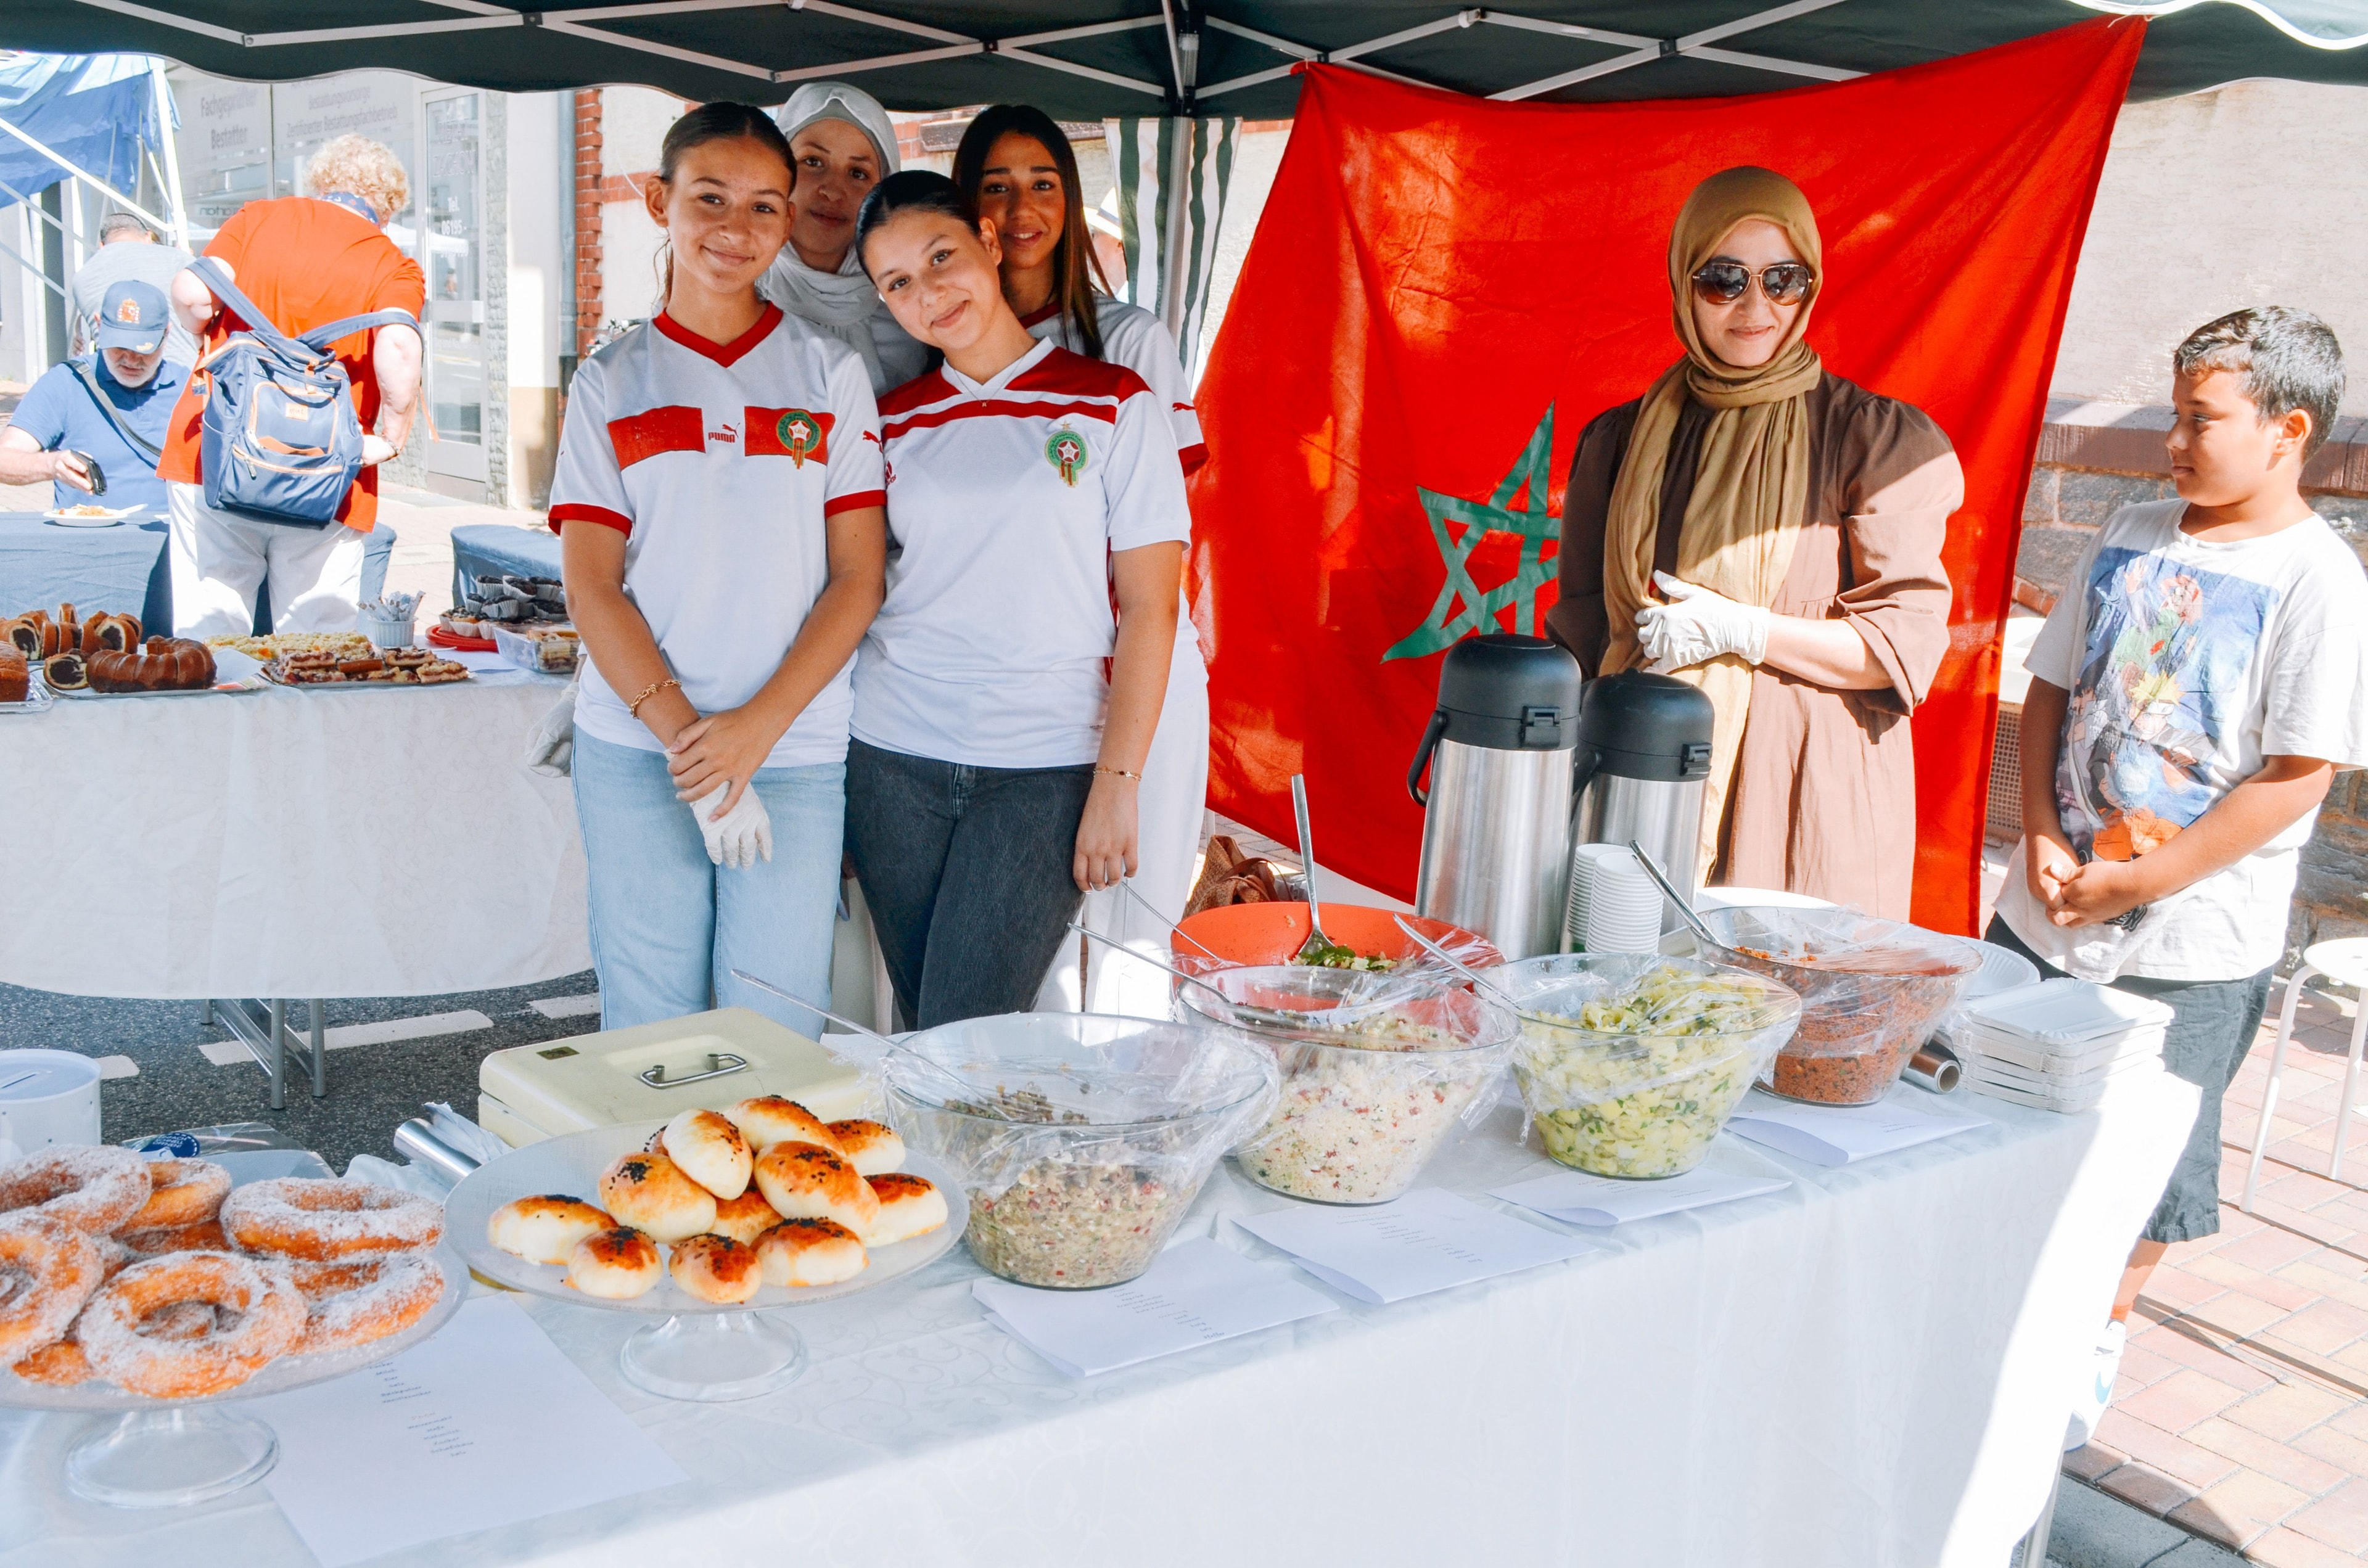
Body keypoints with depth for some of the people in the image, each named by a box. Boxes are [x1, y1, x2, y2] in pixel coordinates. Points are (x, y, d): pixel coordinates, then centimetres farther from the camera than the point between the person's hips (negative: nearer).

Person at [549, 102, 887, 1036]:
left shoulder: (830, 376, 6)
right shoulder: (612, 384, 7)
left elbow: (857, 579, 1)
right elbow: (591, 586, 1)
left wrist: (755, 728, -10)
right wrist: (684, 738, -11)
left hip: (794, 752, 0)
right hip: (635, 751, 1)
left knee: (776, 1034, 0)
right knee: (648, 1027, 6)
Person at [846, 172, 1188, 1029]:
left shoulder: (1115, 405, -1)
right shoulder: (893, 422, 9)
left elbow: (1149, 610, -3)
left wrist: (1116, 785, -10)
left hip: (1046, 765, -3)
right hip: (892, 761, 3)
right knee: (921, 1031, 6)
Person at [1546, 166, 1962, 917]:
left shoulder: (1877, 441, 2)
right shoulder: (1620, 442, 11)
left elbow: (1909, 643, -3)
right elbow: (1580, 629, 14)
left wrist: (1742, 631, -12)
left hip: (1805, 800, -2)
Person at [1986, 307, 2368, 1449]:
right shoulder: (2131, 537, 5)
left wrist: (2140, 883, -16)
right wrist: (2043, 839, -5)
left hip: (2190, 939, -5)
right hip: (2045, 904, 5)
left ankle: (2095, 1336, 31)